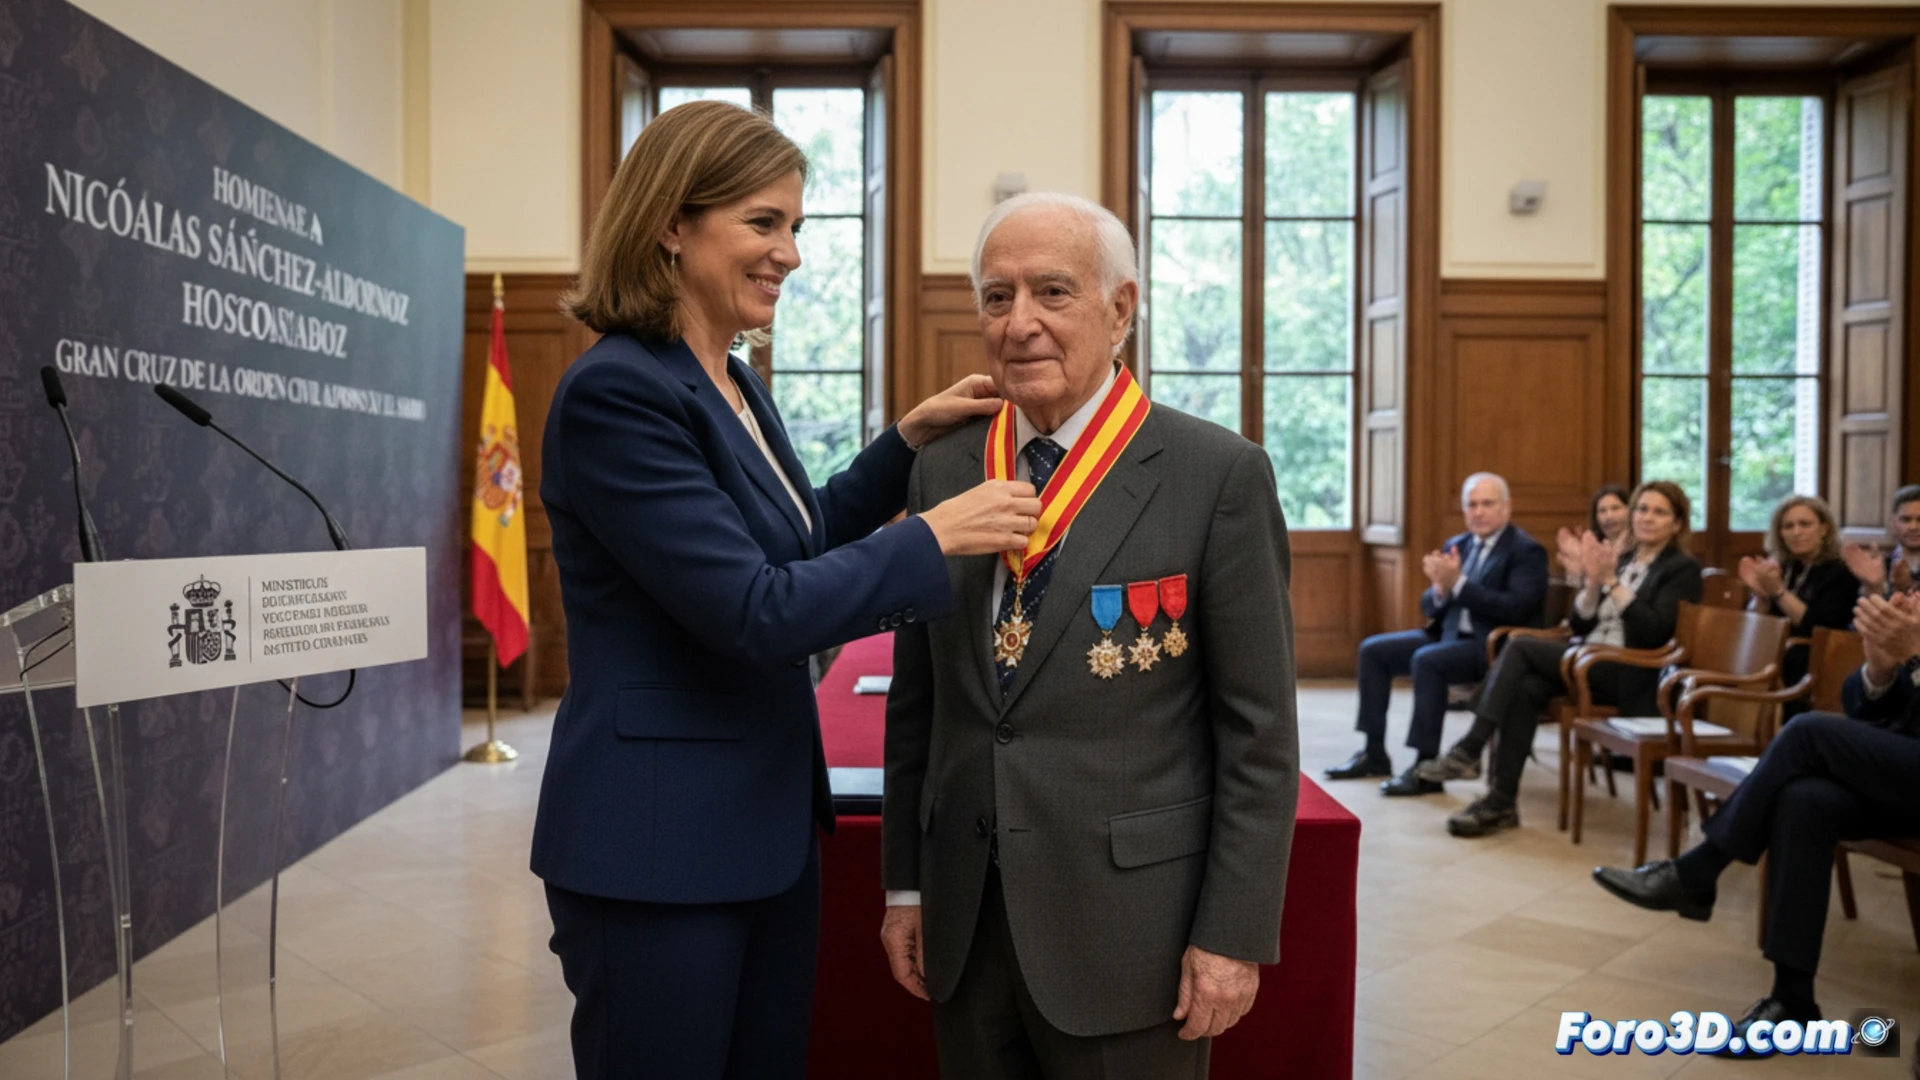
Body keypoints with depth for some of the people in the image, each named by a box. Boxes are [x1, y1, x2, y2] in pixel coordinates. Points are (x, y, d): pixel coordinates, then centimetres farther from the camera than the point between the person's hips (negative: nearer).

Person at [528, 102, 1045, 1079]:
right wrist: (938, 535, -17)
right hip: (657, 850, -9)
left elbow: (799, 537, 23)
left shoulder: (734, 385, 9)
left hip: (769, 826, 9)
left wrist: (911, 438, 12)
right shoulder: (615, 393, -18)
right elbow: (753, 611, -23)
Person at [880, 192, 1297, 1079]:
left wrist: (1236, 934, -9)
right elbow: (915, 698, 8)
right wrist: (904, 883, 9)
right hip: (966, 923, 4)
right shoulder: (942, 470, 4)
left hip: (1128, 929, -4)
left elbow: (1259, 731, -8)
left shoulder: (1218, 476, -9)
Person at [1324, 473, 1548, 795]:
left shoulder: (1527, 551, -8)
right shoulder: (1456, 546, 14)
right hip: (1449, 635, 8)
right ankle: (1374, 753, 2)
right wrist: (1440, 589, -11)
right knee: (1372, 649, -2)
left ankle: (1426, 765, -27)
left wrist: (1459, 583, -24)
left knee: (1427, 660, -32)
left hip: (1494, 646, -8)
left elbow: (1516, 609, -22)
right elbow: (1429, 608, 13)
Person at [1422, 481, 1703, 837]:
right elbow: (1580, 625, 12)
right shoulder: (1621, 562, 20)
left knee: (1519, 646, -22)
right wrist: (1593, 581, -5)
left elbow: (1655, 632, -13)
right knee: (1527, 687, -26)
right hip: (1591, 663, 6)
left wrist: (1613, 583, -16)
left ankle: (1470, 750, -22)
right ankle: (1502, 801, -28)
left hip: (1630, 676, -6)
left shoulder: (1682, 568, 2)